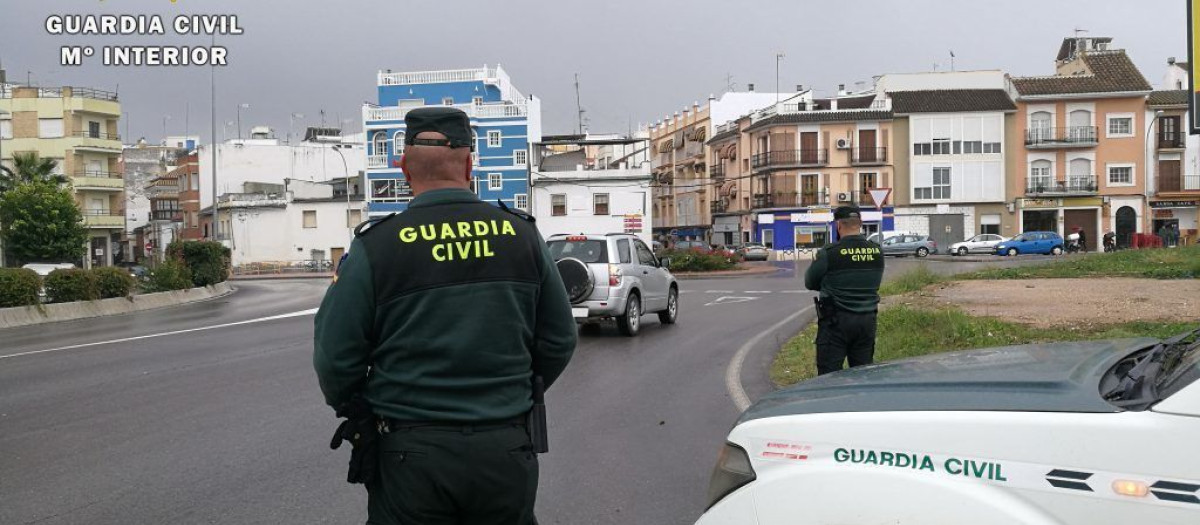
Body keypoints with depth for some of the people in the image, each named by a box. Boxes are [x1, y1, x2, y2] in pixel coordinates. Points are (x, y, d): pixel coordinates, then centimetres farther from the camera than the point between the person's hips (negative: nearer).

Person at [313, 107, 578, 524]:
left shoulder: (375, 247, -9)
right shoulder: (522, 235, -1)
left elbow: (335, 358, -5)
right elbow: (559, 341, 5)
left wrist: (355, 411, 15)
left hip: (411, 459, -2)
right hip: (506, 452, 2)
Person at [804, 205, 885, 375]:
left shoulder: (829, 253, -14)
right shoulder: (877, 251, 1)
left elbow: (810, 283, -2)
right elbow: (875, 283, 12)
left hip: (836, 321, -5)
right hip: (867, 320, 5)